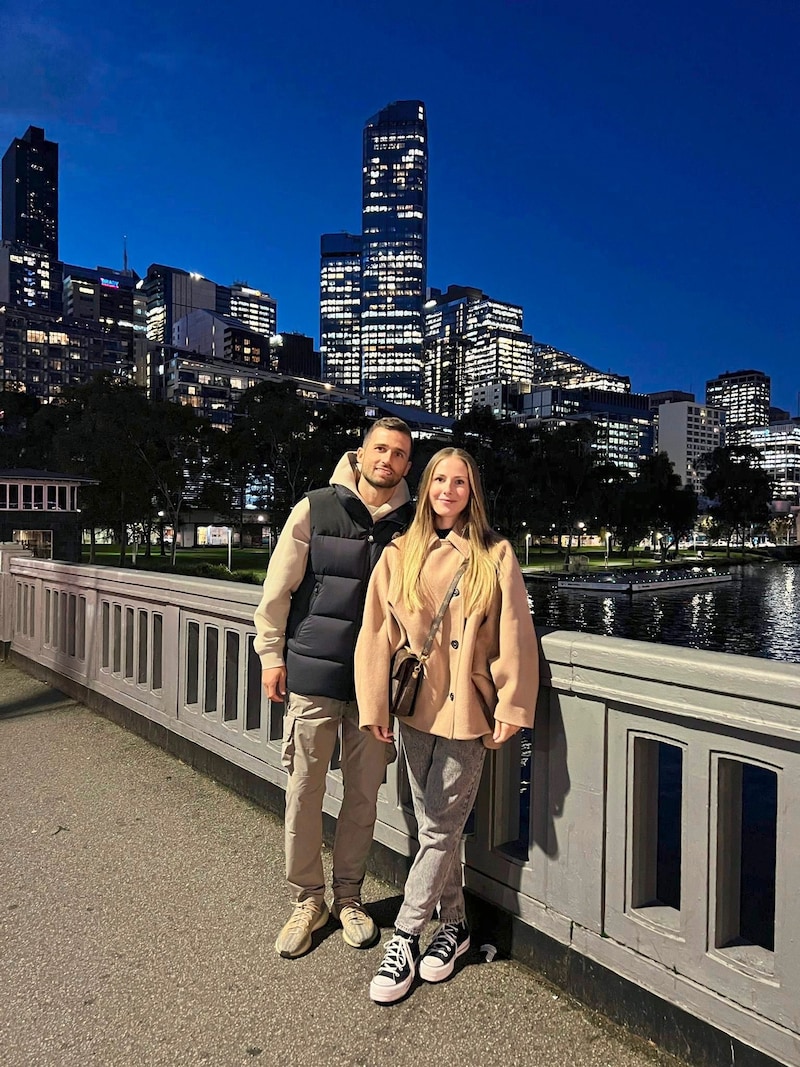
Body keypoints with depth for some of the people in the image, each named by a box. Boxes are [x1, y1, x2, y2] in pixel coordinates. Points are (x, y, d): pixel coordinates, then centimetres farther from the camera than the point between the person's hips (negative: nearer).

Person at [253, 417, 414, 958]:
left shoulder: (412, 523, 2)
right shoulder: (315, 509, -4)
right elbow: (278, 588, 0)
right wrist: (271, 654, 0)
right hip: (313, 672, -2)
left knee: (365, 794, 12)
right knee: (304, 792, 7)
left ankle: (349, 894, 32)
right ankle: (307, 899, 27)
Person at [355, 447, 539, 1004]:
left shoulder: (496, 556, -3)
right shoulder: (399, 555, 3)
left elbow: (513, 639, -5)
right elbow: (378, 635, 0)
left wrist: (511, 707, -9)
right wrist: (375, 708, -3)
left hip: (467, 710, -3)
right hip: (415, 708, 3)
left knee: (441, 828, 2)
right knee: (434, 828, 14)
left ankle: (405, 938, 18)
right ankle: (453, 925, 33)